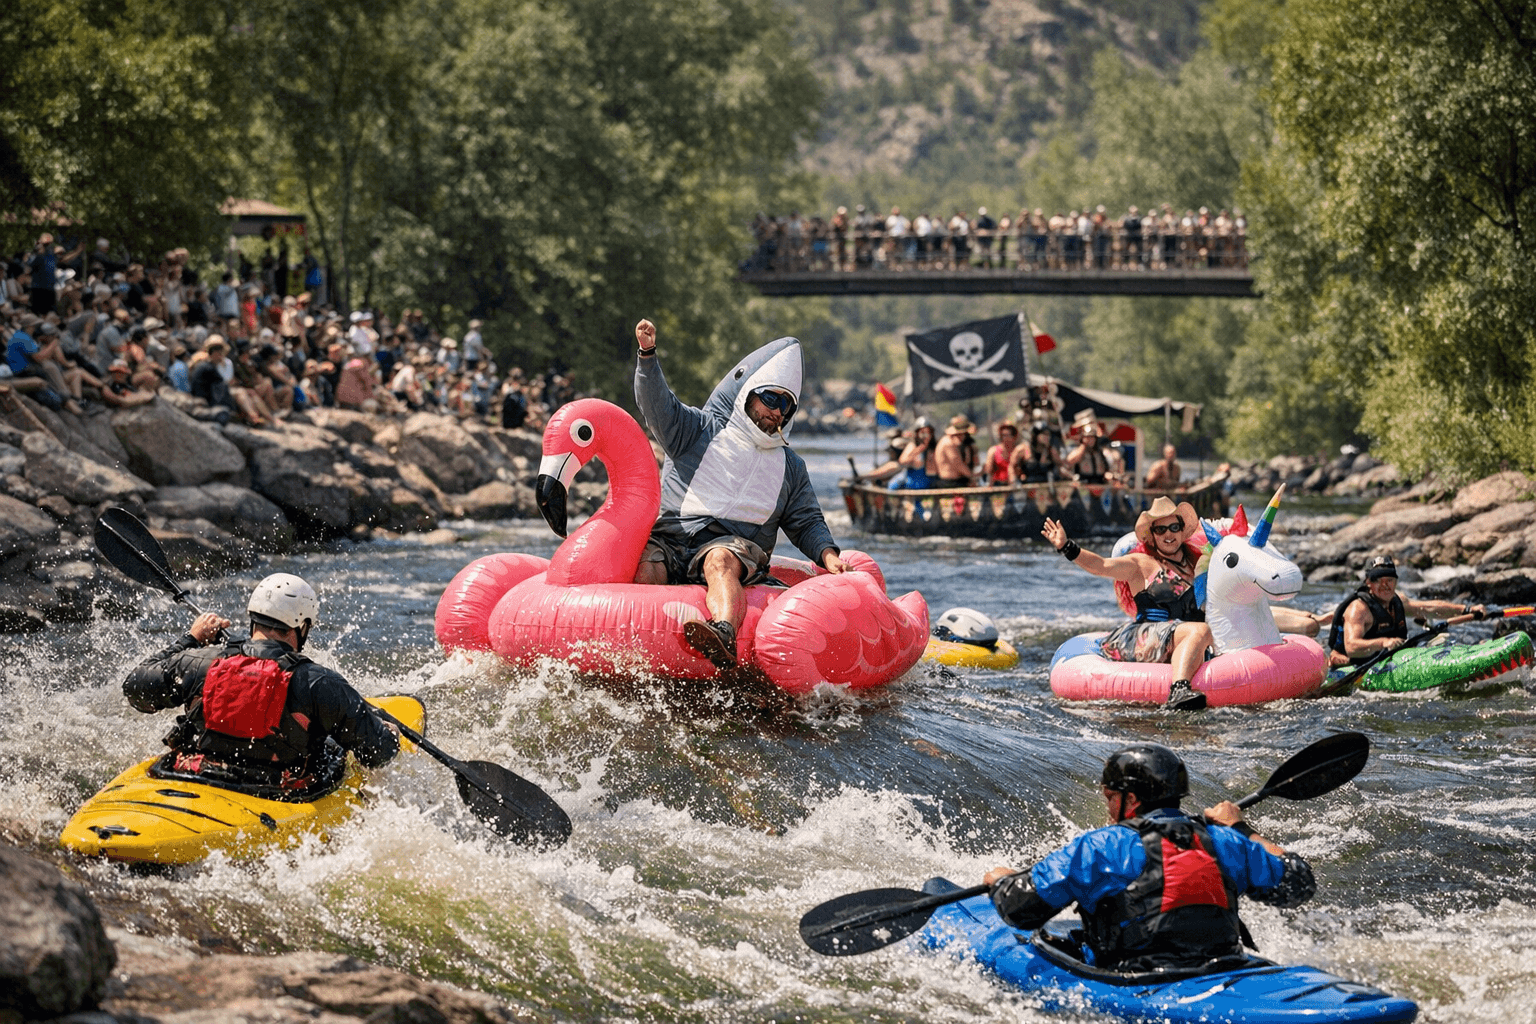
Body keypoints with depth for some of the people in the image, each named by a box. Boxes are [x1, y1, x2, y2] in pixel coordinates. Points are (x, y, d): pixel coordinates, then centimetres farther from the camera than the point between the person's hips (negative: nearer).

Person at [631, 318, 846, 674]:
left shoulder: (790, 466, 24)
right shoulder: (698, 431, 15)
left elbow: (807, 522, 26)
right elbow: (657, 404, 0)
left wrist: (827, 553, 4)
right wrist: (648, 354, -17)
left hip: (734, 546, -1)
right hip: (670, 540, 1)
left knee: (720, 560, -39)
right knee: (642, 567, -34)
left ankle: (724, 638, -67)